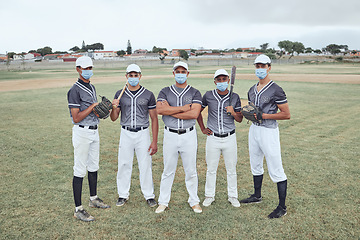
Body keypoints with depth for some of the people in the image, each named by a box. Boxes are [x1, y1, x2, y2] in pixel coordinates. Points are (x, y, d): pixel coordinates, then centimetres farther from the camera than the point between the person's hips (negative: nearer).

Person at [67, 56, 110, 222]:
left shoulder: (92, 88, 13)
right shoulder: (75, 90, -14)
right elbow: (76, 117, -18)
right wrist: (93, 106, -18)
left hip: (94, 131, 9)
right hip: (82, 132, -9)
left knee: (93, 166, 18)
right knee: (80, 170, -3)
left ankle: (94, 199, 33)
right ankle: (78, 209, 4)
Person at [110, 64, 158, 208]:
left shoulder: (148, 95, -1)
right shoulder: (120, 94, 4)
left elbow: (154, 119, 0)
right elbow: (113, 118, 6)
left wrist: (154, 141, -5)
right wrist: (114, 107, -17)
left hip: (143, 133, -1)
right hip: (126, 133, 2)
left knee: (145, 165, 3)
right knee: (124, 165, 7)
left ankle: (149, 195, 18)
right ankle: (123, 195, 23)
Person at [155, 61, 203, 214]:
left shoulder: (195, 93, 4)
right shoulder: (165, 92, 7)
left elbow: (194, 114, -13)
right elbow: (159, 109, -12)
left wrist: (170, 112, -11)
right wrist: (183, 108, -13)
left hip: (189, 135, 0)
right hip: (170, 135, 1)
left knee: (191, 171, 7)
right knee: (168, 170, 8)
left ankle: (194, 201, 22)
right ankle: (163, 202, 20)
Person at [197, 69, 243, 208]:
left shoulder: (235, 97, 0)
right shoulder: (208, 96, -2)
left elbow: (240, 119, 4)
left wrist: (233, 113, -17)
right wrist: (202, 129, 6)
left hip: (230, 138, 0)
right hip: (213, 137, 0)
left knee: (231, 169, 9)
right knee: (211, 169, 9)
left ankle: (232, 196, 25)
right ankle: (209, 196, 24)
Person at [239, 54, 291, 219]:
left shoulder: (275, 90, -12)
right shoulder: (252, 90, 11)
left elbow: (286, 114, -13)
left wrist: (264, 115, -19)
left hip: (269, 131, -8)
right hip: (254, 129, 8)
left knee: (276, 171, -3)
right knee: (255, 166, 20)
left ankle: (282, 207, 8)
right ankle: (257, 196, 39)